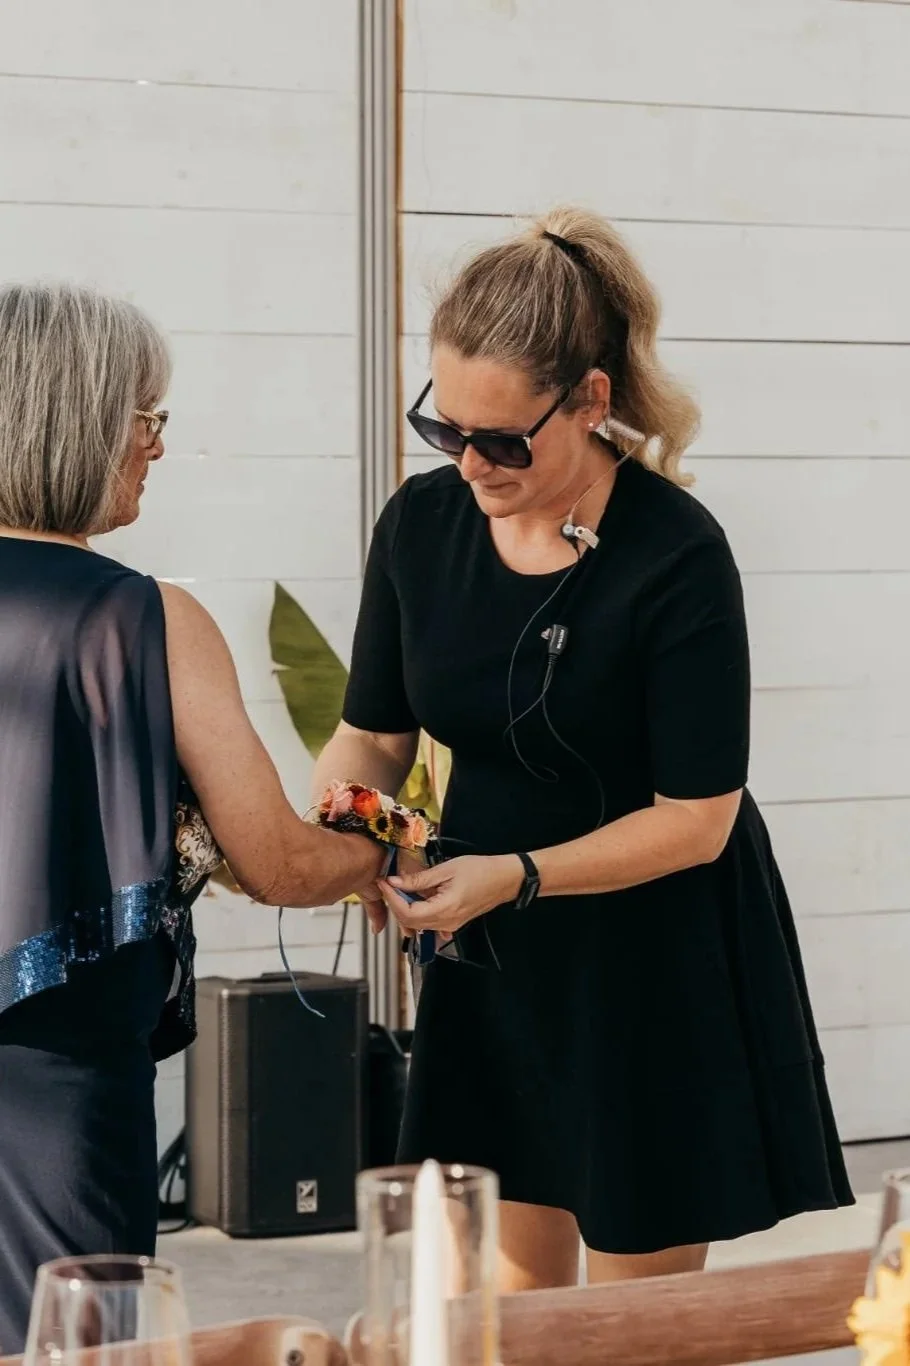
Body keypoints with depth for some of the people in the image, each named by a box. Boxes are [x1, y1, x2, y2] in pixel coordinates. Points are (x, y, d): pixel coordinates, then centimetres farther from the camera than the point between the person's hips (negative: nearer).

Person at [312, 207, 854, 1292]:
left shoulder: (677, 558, -22)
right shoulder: (422, 523, -6)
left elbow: (697, 819, -19)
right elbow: (372, 736, 4)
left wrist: (514, 874, -28)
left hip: (658, 959, -5)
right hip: (492, 954, 5)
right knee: (512, 1280, 13)